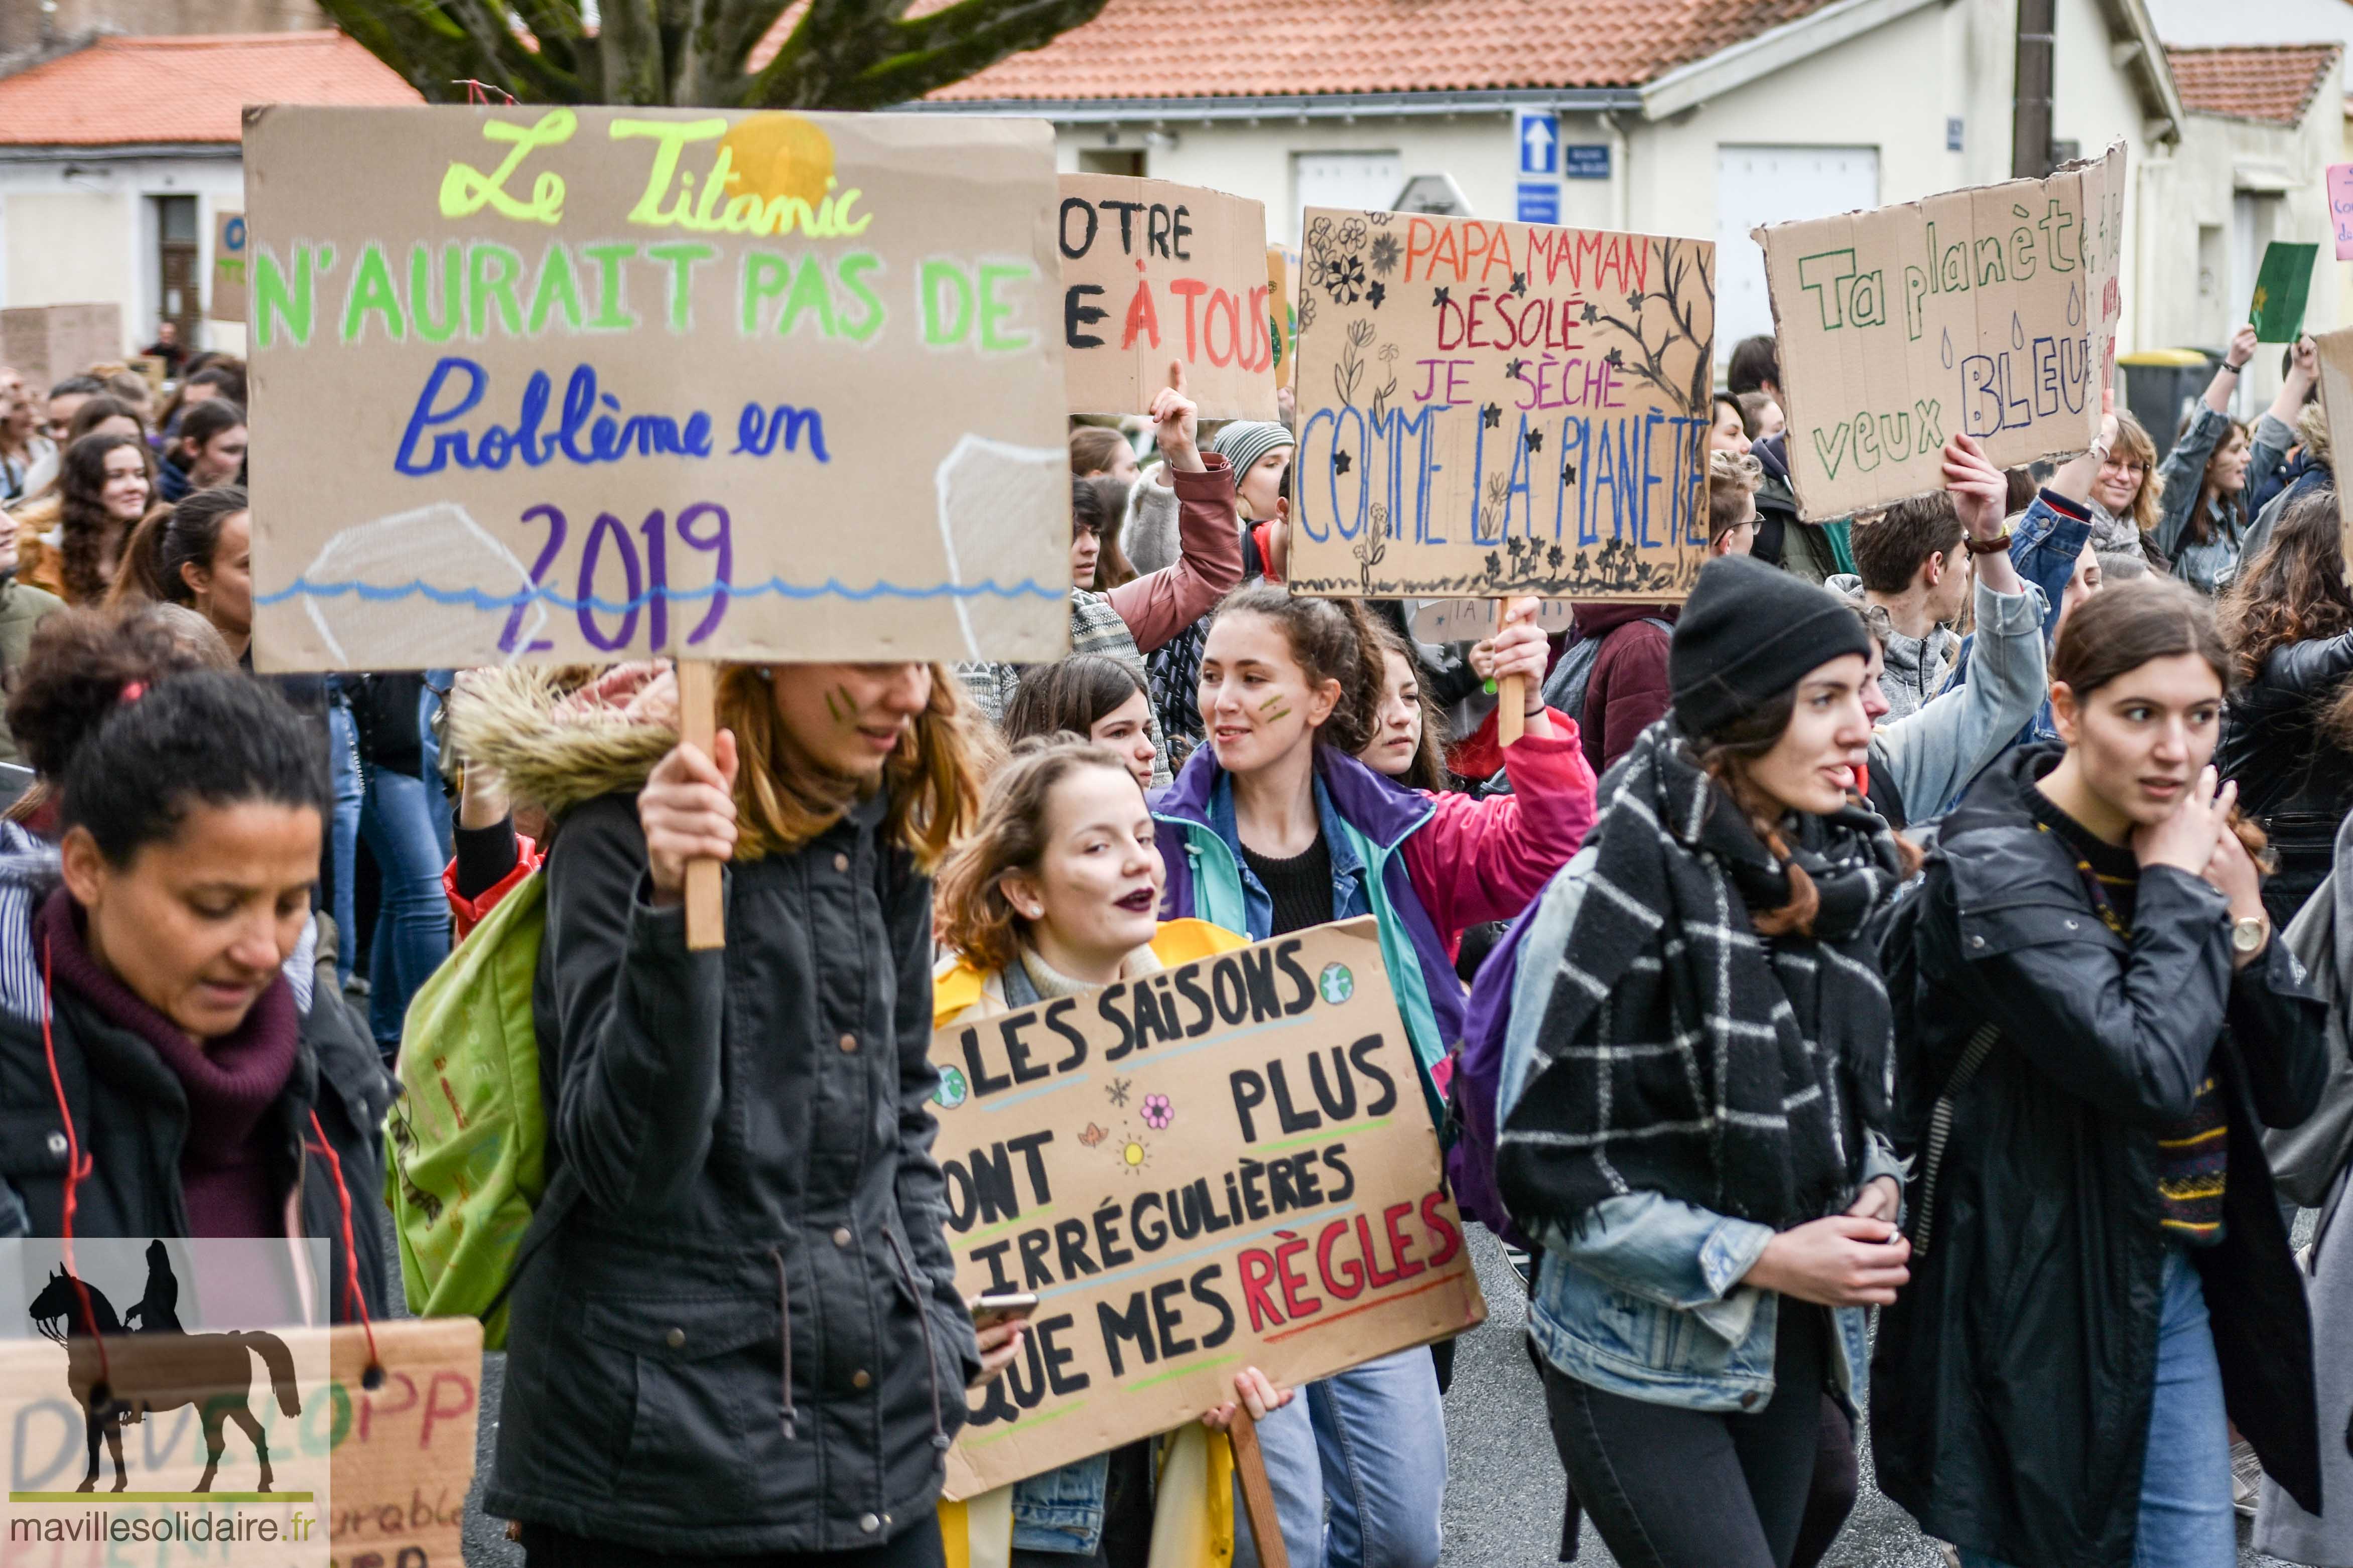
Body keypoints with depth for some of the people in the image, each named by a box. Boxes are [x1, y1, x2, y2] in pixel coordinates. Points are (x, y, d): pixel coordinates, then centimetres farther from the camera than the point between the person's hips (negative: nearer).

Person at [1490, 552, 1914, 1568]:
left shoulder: (1841, 873, 2)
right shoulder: (1619, 891, -19)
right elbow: (1547, 1166, -18)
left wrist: (1876, 1192, -4)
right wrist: (1761, 1258, -19)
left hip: (1793, 1350, 7)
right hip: (1642, 1366, -7)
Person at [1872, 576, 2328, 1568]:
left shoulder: (2177, 853, 6)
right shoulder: (1996, 868, -17)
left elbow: (2292, 1093, 6)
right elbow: (2151, 1073, -30)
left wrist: (2242, 918, -7)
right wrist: (2179, 892, -17)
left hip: (2173, 1286, 7)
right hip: (2041, 1299, -7)